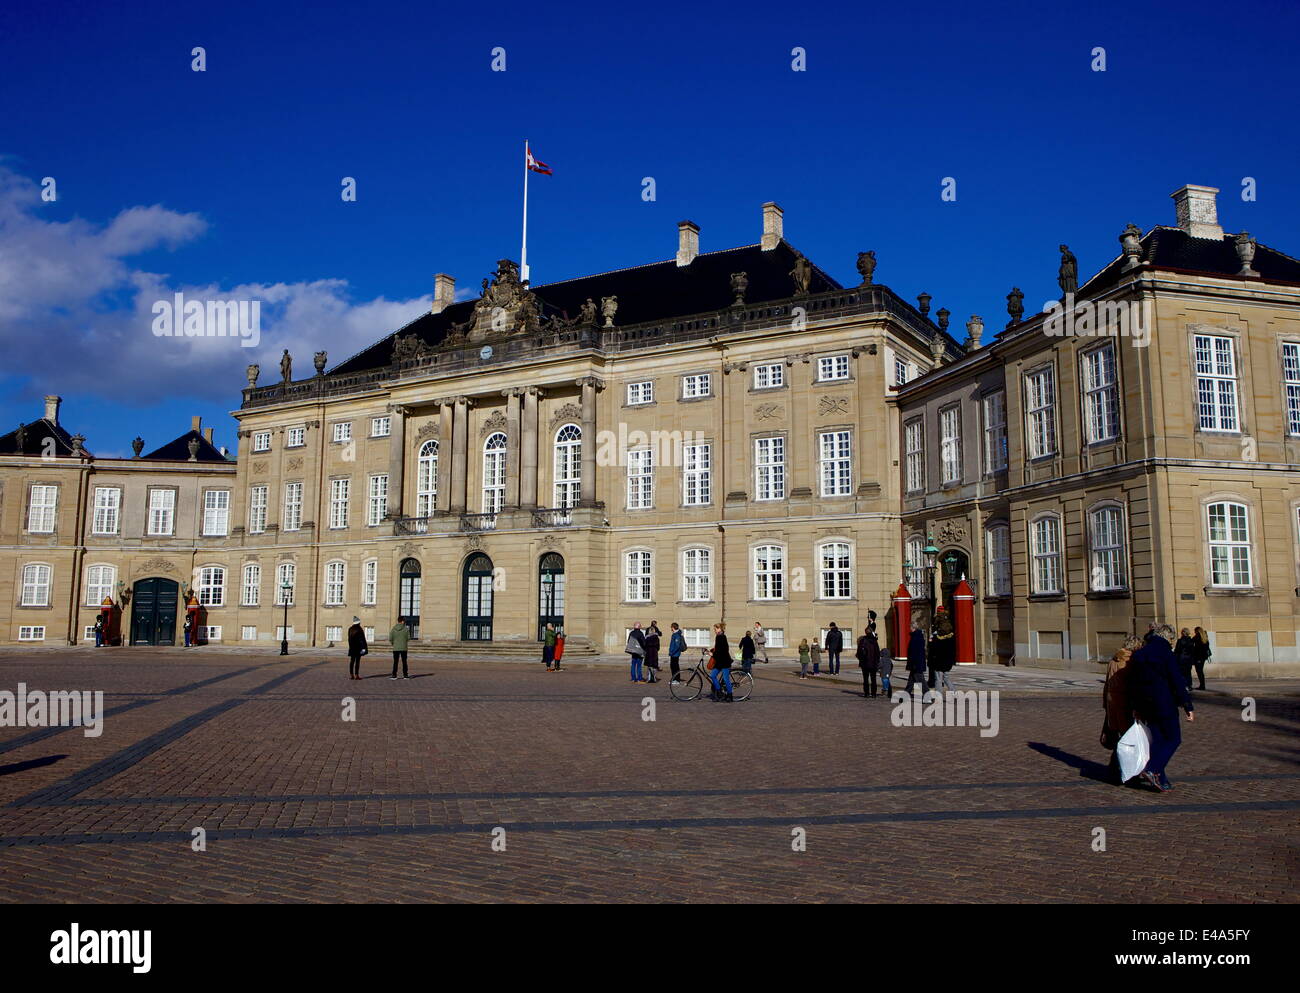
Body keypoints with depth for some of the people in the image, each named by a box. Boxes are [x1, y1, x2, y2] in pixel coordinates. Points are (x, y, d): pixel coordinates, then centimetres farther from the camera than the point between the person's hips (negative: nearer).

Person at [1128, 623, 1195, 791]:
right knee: (1173, 739, 4)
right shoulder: (1166, 654, -12)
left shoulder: (1139, 654, 10)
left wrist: (1135, 707, 20)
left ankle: (1160, 780, 14)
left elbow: (1132, 683, 14)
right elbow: (1178, 682, -14)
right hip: (1165, 705, -7)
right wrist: (1188, 707, -9)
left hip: (1146, 706, 7)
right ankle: (1153, 770, -10)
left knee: (1157, 740, 14)